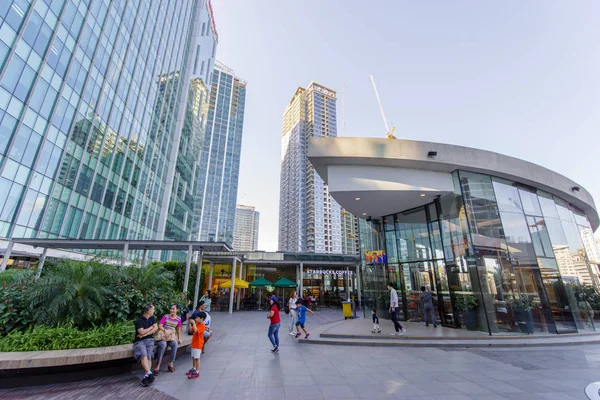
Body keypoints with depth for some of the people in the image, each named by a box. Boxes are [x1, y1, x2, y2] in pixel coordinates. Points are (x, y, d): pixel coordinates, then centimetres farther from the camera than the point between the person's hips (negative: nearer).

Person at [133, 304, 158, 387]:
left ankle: (146, 376, -25)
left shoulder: (152, 318, 12)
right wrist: (151, 327, 0)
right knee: (143, 355, -29)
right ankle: (149, 373, -37)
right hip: (139, 341, -4)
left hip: (149, 340, 4)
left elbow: (156, 328, 2)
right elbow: (142, 332, -14)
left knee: (149, 356, -19)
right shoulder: (139, 320, -6)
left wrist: (145, 334, -8)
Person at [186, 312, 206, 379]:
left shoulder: (202, 325, -21)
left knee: (197, 358, -3)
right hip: (194, 343, 9)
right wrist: (190, 323, 0)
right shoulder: (197, 324, 7)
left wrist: (194, 323, -30)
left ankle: (197, 372, 5)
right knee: (193, 357, 21)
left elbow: (195, 330, -36)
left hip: (198, 345, -9)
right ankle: (193, 369, 37)